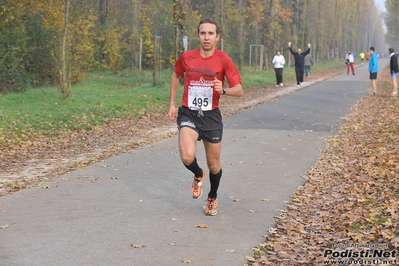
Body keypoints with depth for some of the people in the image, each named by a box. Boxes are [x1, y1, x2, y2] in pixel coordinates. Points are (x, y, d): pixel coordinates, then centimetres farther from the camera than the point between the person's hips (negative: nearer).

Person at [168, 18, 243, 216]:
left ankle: (212, 199, 40)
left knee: (214, 164, 11)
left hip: (211, 116, 0)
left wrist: (223, 90, -30)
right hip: (188, 114, 0)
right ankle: (198, 175, 12)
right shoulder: (187, 57, -5)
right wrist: (172, 104, 13)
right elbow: (175, 76, 17)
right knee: (187, 156, -25)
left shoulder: (224, 60, -10)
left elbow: (239, 91, -9)